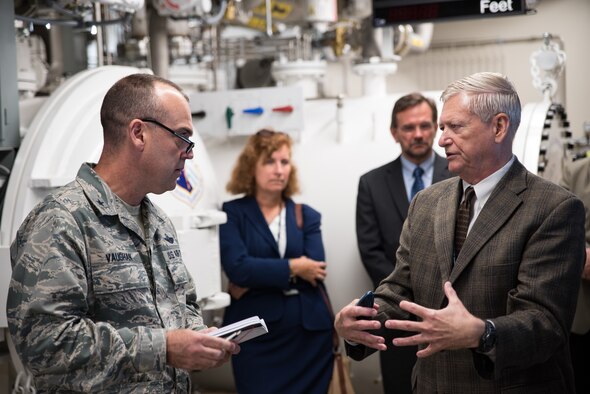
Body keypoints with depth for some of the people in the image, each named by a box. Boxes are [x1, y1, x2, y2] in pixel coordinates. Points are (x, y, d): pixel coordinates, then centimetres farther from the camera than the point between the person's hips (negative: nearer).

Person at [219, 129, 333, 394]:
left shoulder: (306, 216, 9)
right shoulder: (232, 213, 1)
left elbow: (314, 269, -6)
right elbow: (237, 268, -14)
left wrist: (256, 278, -12)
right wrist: (293, 267, -9)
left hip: (310, 331, 3)